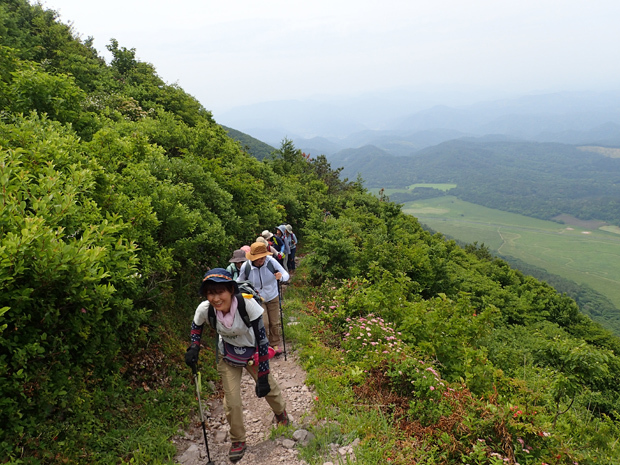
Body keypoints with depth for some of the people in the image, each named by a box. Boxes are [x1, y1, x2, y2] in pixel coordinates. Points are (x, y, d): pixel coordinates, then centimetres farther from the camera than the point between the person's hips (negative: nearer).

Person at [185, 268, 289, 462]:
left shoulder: (247, 304, -37)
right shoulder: (204, 309, -27)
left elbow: (262, 339, -28)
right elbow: (196, 325, 0)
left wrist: (263, 376, -25)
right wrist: (194, 348, -16)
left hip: (253, 354, -1)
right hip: (228, 359, 2)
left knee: (269, 388, 9)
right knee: (232, 403, -1)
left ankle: (280, 412, 46)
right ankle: (238, 441, 28)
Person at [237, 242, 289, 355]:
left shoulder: (271, 261, -24)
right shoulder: (245, 267, -21)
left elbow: (286, 275, -18)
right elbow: (239, 282, 0)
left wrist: (281, 276, -40)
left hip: (272, 298, 1)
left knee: (274, 323, 12)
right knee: (263, 323, -10)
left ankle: (275, 344, 35)